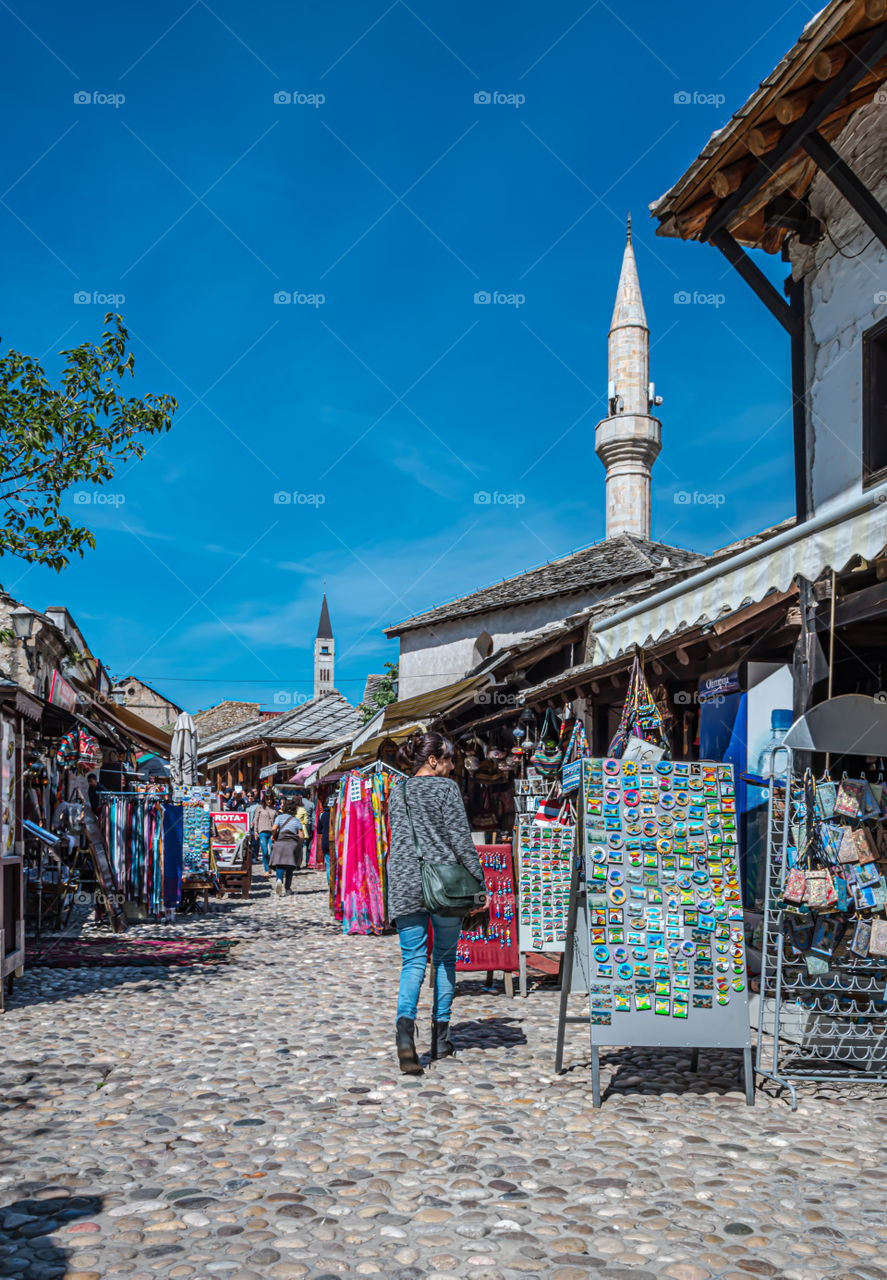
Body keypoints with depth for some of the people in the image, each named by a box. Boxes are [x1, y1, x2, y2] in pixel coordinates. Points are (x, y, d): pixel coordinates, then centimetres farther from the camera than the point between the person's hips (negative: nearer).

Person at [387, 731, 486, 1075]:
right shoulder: (446, 787, -3)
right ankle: (441, 1039, 16)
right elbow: (461, 839, -8)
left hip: (405, 883, 3)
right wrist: (479, 881, -5)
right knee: (445, 957, 11)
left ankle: (405, 1022, -23)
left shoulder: (397, 793, 12)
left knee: (413, 961, 2)